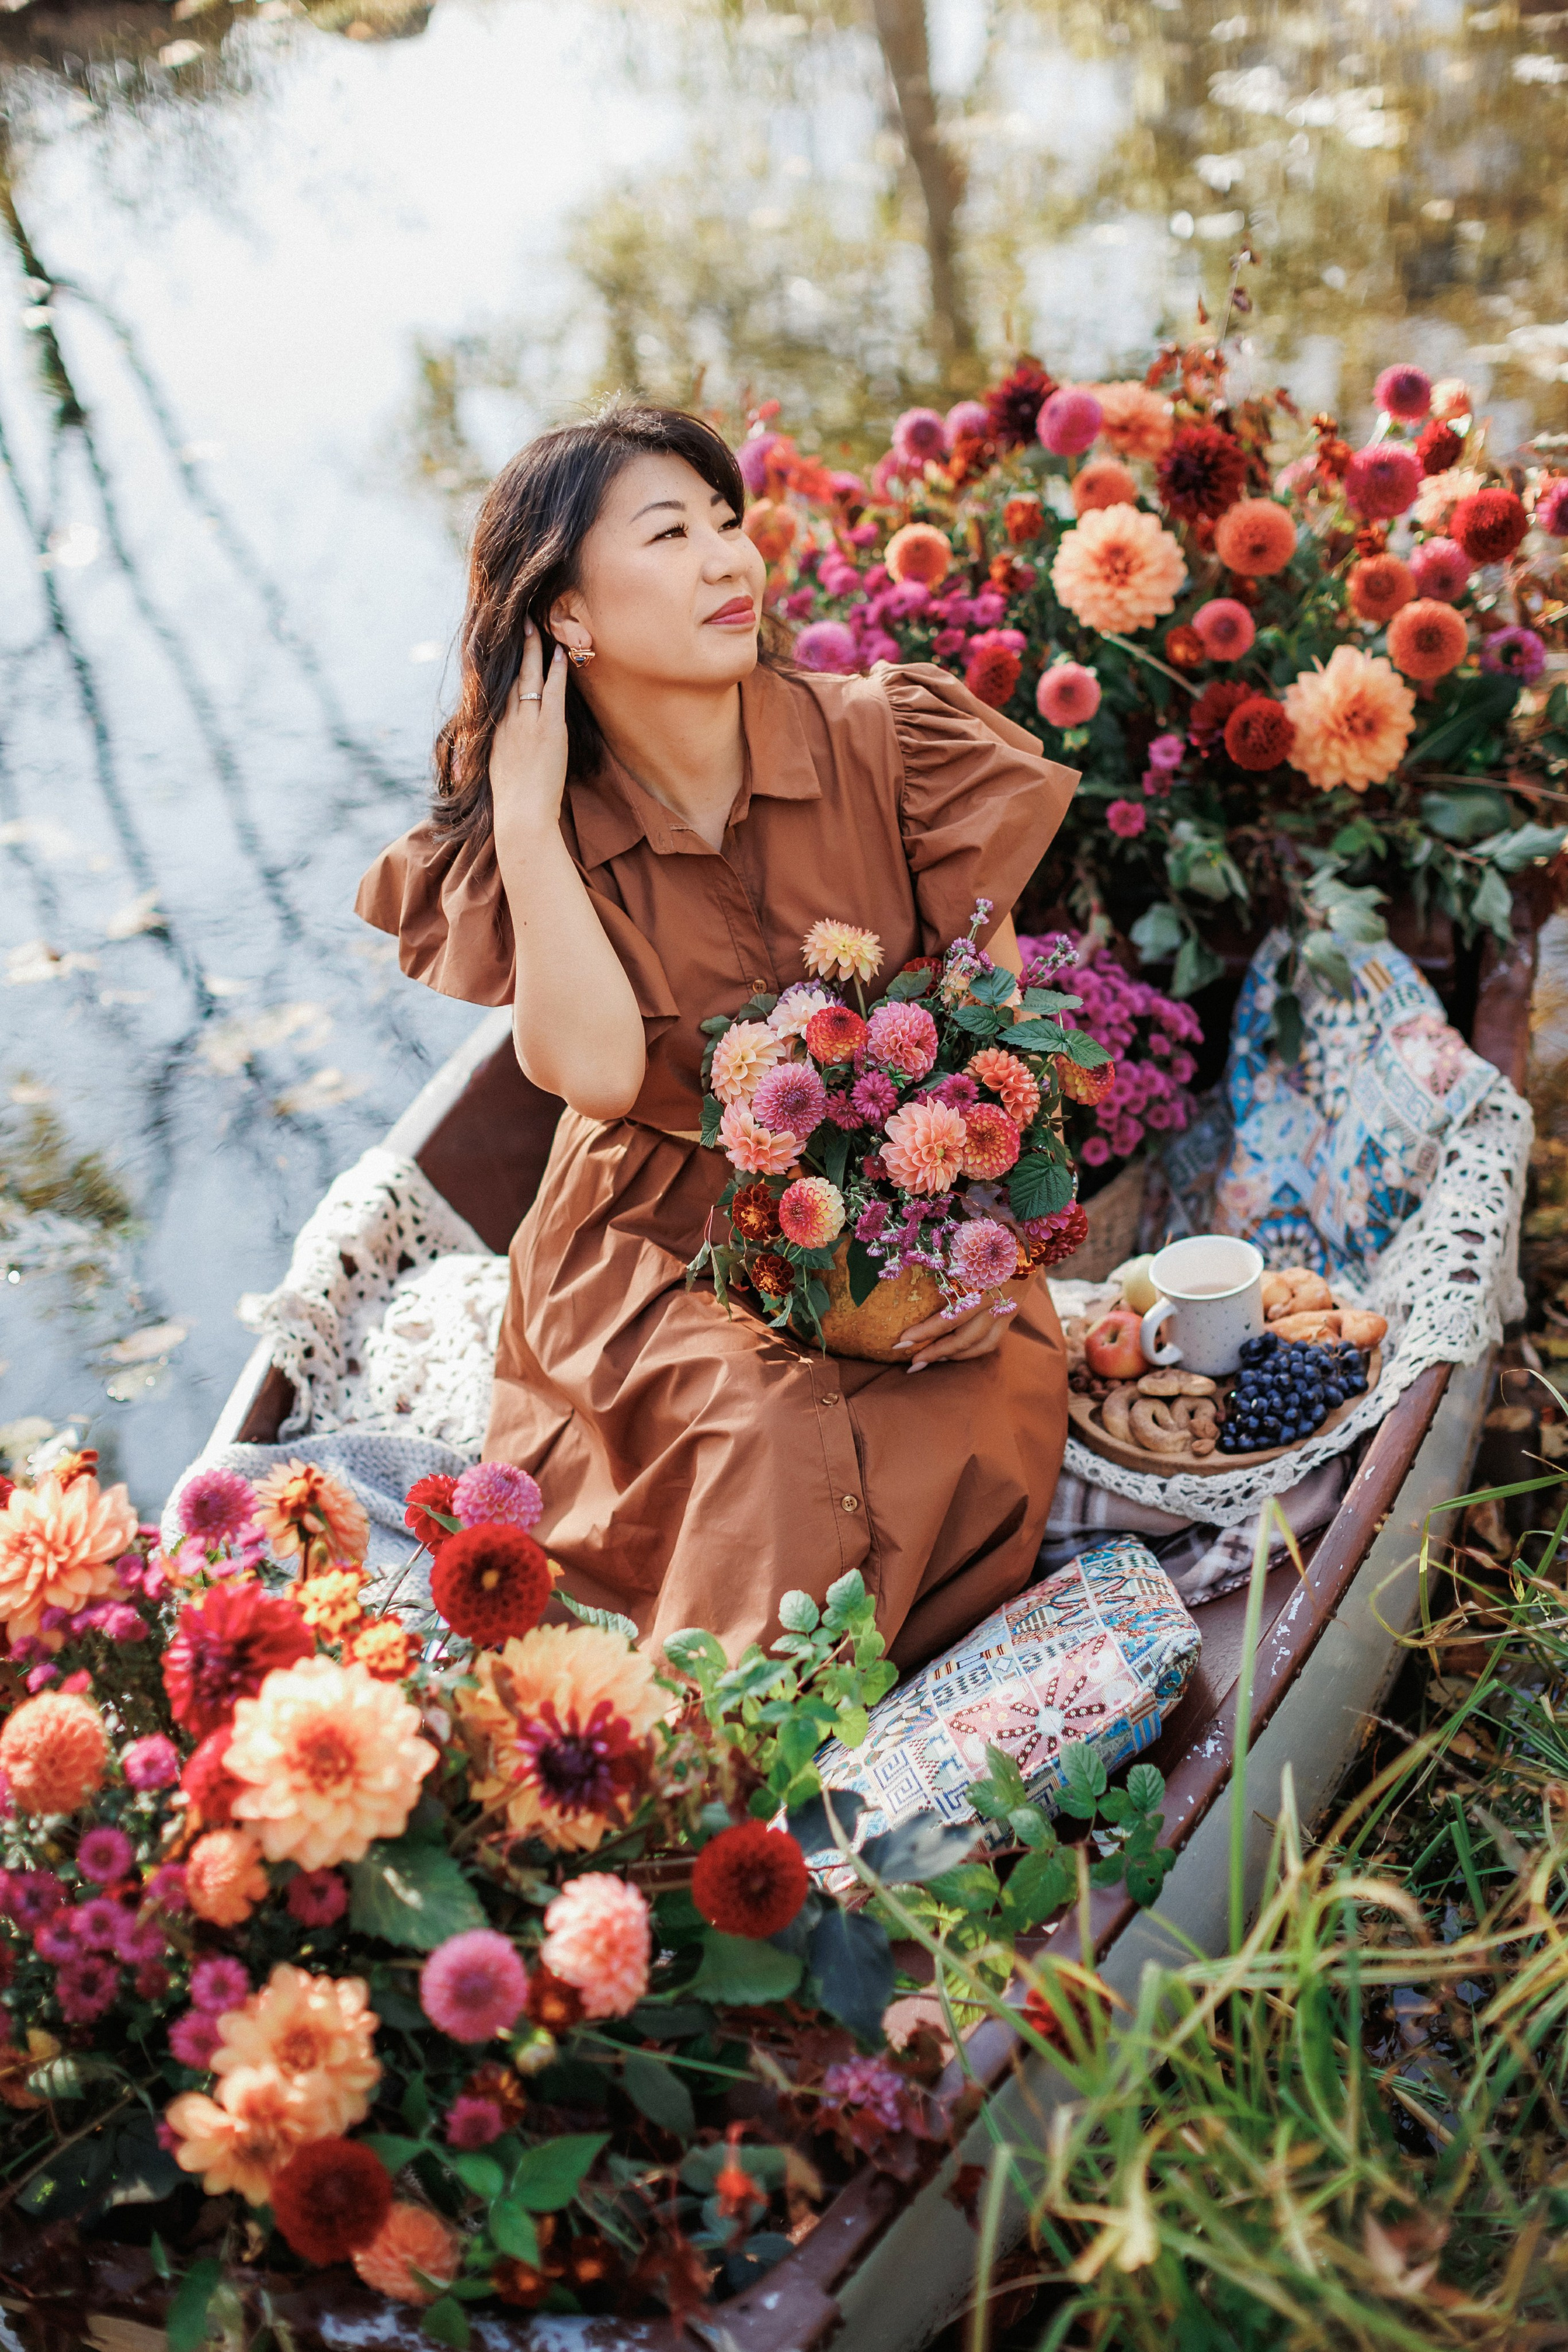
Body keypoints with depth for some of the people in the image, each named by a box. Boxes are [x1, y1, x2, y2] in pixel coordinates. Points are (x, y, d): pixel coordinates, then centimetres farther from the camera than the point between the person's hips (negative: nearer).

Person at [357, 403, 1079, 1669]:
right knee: (763, 1426, -30)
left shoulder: (886, 745, -6)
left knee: (986, 1416, -26)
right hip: (658, 1247, -1)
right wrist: (527, 820, -21)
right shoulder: (528, 838, -6)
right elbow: (594, 1070, -24)